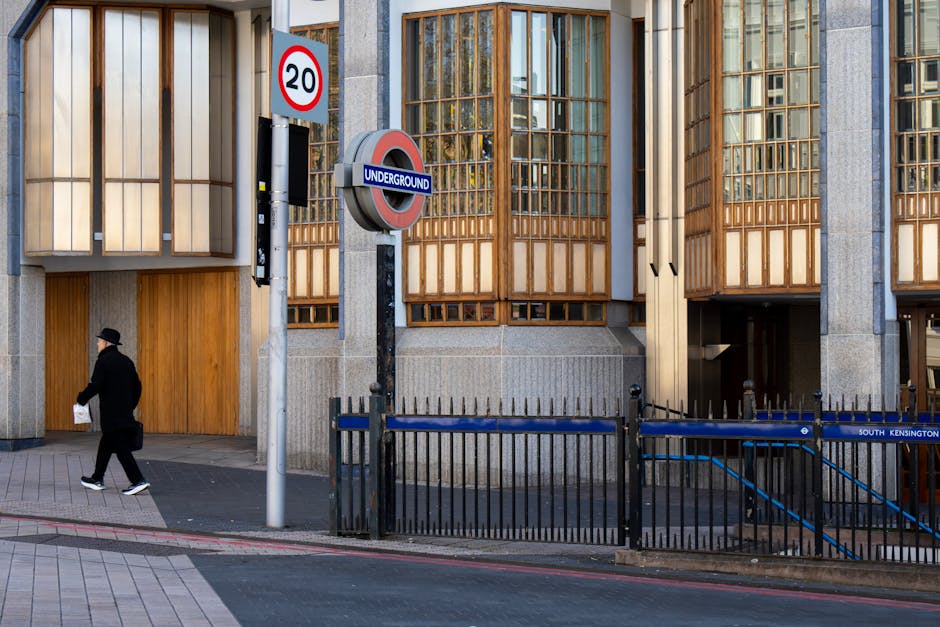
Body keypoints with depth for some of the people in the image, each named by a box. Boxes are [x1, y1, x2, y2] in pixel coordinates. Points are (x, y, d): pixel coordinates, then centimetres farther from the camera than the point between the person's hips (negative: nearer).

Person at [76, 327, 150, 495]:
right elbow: (137, 385, 14)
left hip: (111, 415, -8)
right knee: (106, 445, 19)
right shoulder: (126, 360, 11)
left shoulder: (103, 361, -12)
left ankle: (138, 480, -14)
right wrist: (131, 405, 23)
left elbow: (95, 386, -18)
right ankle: (97, 479, 27)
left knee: (121, 448, -7)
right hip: (126, 414, 8)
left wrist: (81, 398, -2)